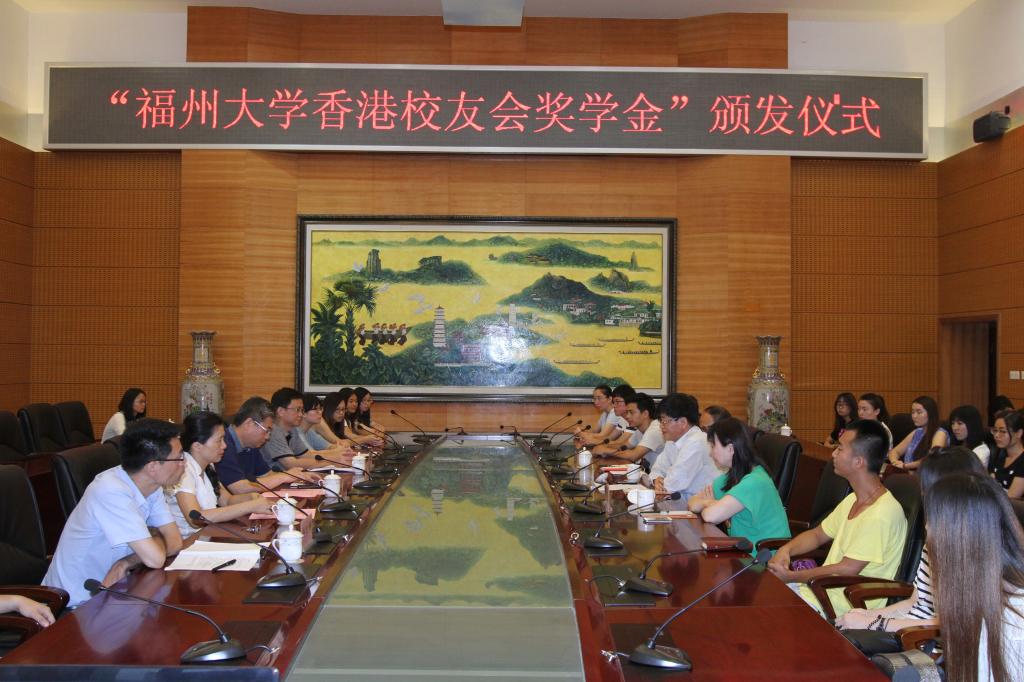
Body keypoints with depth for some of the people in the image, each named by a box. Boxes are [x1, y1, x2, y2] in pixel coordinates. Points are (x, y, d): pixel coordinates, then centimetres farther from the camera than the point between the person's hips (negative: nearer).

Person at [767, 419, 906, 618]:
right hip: (821, 588, 9)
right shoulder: (852, 500, 10)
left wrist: (791, 577, -14)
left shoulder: (882, 514, -22)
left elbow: (846, 570, -22)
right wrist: (786, 549, -1)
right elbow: (817, 535, 20)